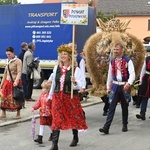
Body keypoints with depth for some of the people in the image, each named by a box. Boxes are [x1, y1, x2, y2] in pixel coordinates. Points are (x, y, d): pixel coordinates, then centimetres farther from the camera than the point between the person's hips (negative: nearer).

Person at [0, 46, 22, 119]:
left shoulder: (18, 61, -9)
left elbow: (19, 72, -18)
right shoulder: (8, 61, 12)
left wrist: (16, 81, -31)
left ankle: (18, 114, 11)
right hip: (7, 82, 6)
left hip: (15, 82, -6)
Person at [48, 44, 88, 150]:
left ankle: (75, 137, 39)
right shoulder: (56, 68, 4)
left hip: (71, 97, -3)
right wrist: (50, 95, 21)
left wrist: (75, 82, -31)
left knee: (73, 117, 13)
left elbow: (80, 85, -10)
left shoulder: (76, 69, -9)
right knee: (56, 119, -3)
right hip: (58, 97, 3)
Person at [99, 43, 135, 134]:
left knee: (124, 107, 10)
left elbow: (132, 74, -15)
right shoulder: (112, 62, 8)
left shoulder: (128, 61, -7)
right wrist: (108, 87, 17)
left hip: (124, 87, -3)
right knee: (112, 107, -4)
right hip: (115, 86, 3)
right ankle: (106, 127, -10)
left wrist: (128, 83, -32)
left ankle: (125, 126, 26)